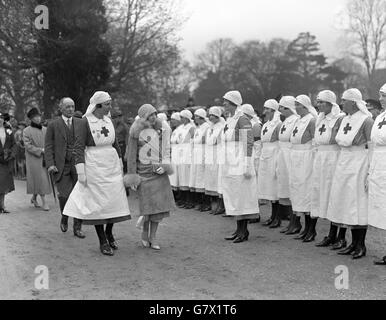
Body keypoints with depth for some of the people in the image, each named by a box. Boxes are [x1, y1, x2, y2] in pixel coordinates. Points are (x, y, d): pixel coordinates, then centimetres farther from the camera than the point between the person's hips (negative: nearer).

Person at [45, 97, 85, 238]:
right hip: (61, 166, -2)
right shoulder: (53, 125, 3)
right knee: (65, 194, -12)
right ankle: (64, 218, 19)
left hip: (78, 164, 2)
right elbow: (48, 146, 1)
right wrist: (50, 164, -10)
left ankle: (77, 228, 10)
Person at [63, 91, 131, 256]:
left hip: (112, 165, 6)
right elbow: (78, 147, -11)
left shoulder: (109, 121, 9)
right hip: (94, 166, -6)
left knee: (114, 199, 6)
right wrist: (81, 172, -16)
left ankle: (109, 233, 27)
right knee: (98, 201, 0)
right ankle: (102, 241, 9)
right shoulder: (84, 122, -9)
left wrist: (120, 165, 15)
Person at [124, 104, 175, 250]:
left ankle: (153, 236, 15)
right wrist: (132, 175, -7)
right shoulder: (137, 131, -8)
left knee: (160, 204, 2)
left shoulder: (163, 129, 5)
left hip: (160, 172, 4)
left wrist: (165, 165, 2)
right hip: (144, 171, -4)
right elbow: (132, 154, -5)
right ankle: (145, 233, 17)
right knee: (149, 204, -7)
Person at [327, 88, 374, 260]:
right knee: (347, 205, 10)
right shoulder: (345, 120, 12)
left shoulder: (366, 120, -12)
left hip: (359, 165, -8)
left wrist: (370, 172, -17)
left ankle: (361, 245, 8)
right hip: (344, 164, 8)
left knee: (359, 204, -2)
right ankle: (354, 243, 19)